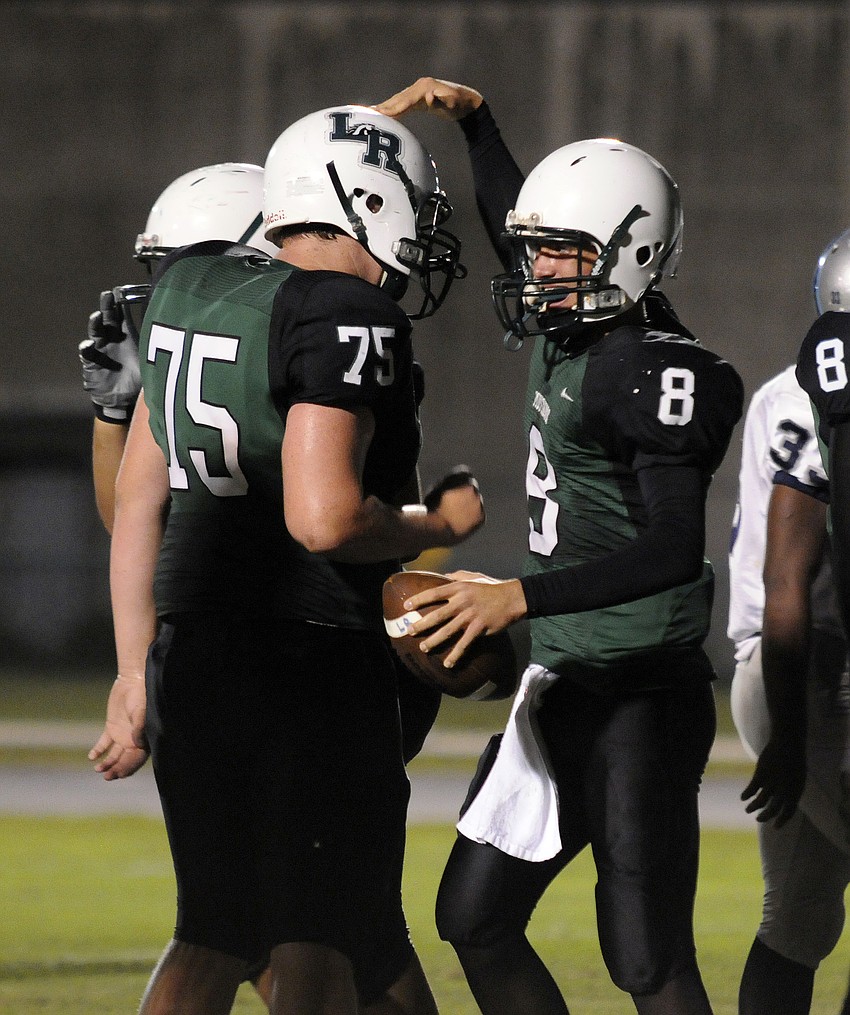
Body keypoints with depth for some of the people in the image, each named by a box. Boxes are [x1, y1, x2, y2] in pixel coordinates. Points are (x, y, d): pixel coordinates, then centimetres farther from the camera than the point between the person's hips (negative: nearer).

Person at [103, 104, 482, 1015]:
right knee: (317, 941, 0)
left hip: (191, 657, 7)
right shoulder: (347, 318, -14)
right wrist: (438, 525, -5)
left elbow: (137, 495, 15)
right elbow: (323, 519, -23)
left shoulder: (189, 292, 11)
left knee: (213, 935, 14)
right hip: (314, 665, -7)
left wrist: (136, 661, 20)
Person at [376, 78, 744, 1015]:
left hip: (643, 699, -10)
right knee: (475, 920, 13)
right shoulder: (565, 333, 8)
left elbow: (676, 550, -27)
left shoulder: (655, 372, -18)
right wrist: (472, 119, 29)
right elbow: (515, 227, 30)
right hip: (562, 689, 10)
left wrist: (518, 598, -31)